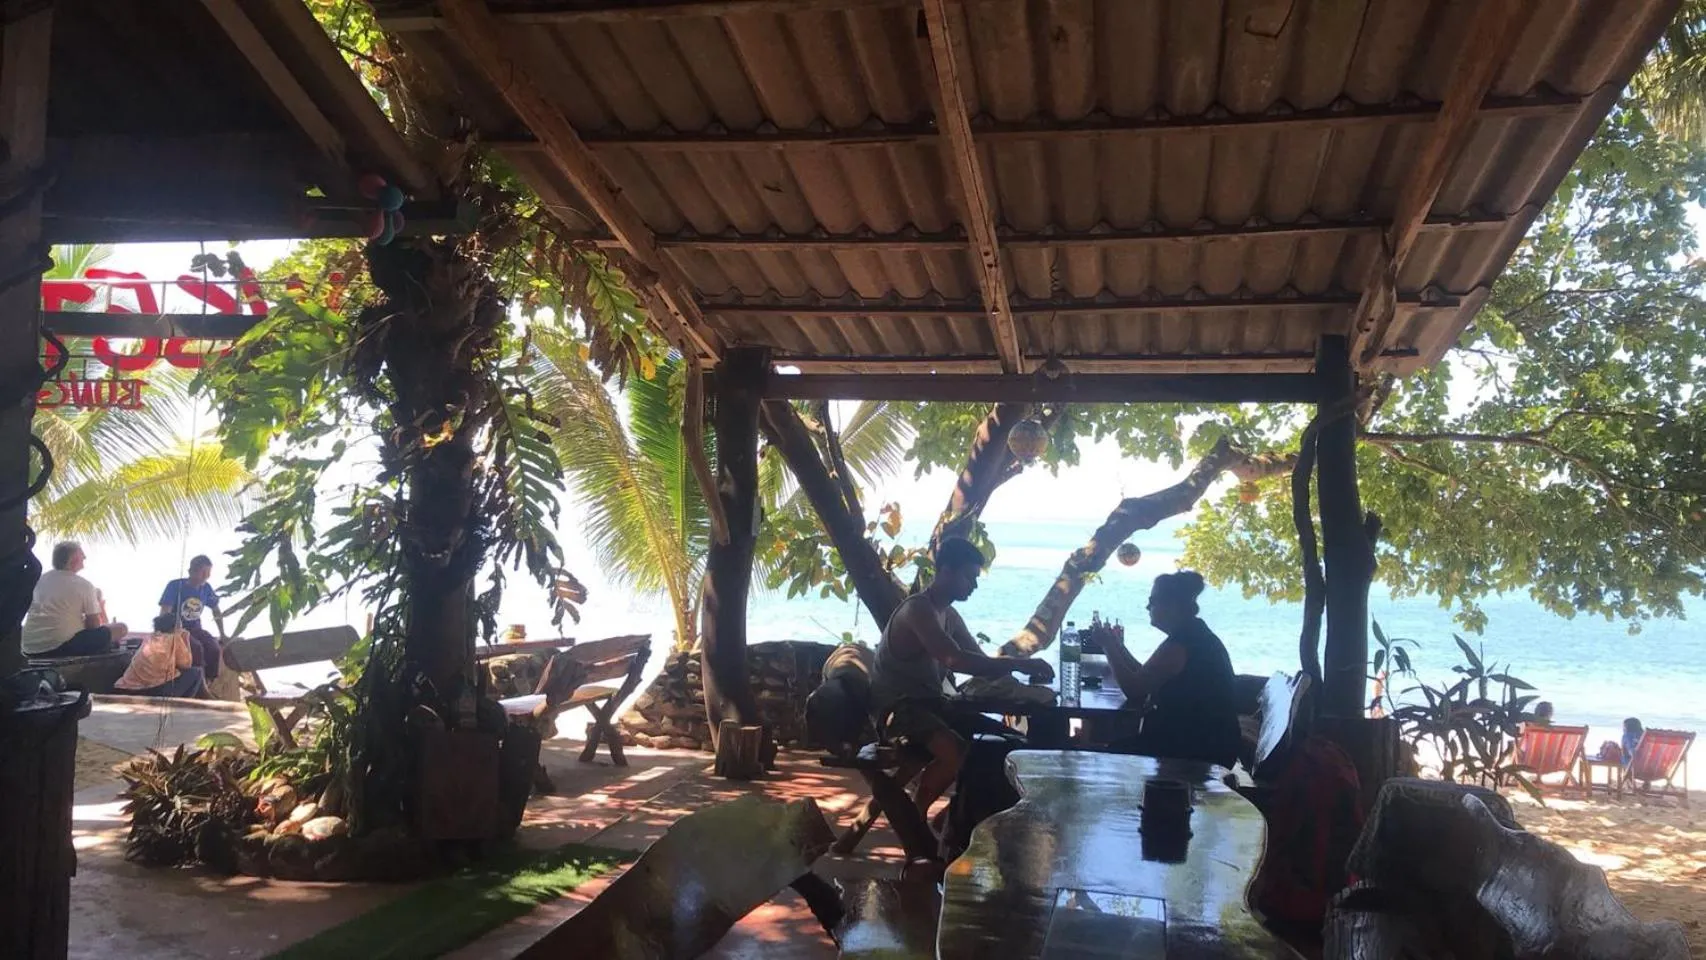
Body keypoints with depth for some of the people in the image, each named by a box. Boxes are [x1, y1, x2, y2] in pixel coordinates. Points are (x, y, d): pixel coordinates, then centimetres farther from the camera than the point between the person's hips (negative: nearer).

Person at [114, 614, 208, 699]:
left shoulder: (149, 638, 21)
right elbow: (186, 664, 8)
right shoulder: (174, 638, 3)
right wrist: (184, 637, 16)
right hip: (154, 689, -8)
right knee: (196, 673, 11)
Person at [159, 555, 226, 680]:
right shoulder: (175, 586, -14)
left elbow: (216, 611, 14)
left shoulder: (206, 588, -1)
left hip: (196, 629, 4)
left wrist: (222, 635, 13)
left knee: (215, 649, -26)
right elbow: (164, 614, -16)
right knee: (196, 647, -35)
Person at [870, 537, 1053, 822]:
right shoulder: (918, 610, -21)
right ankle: (913, 814, -7)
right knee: (957, 753, -29)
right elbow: (956, 660, -34)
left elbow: (979, 660, 10)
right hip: (897, 706, -9)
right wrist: (1018, 664, -34)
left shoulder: (949, 614, 10)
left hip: (929, 701, 9)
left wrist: (1018, 667, -9)